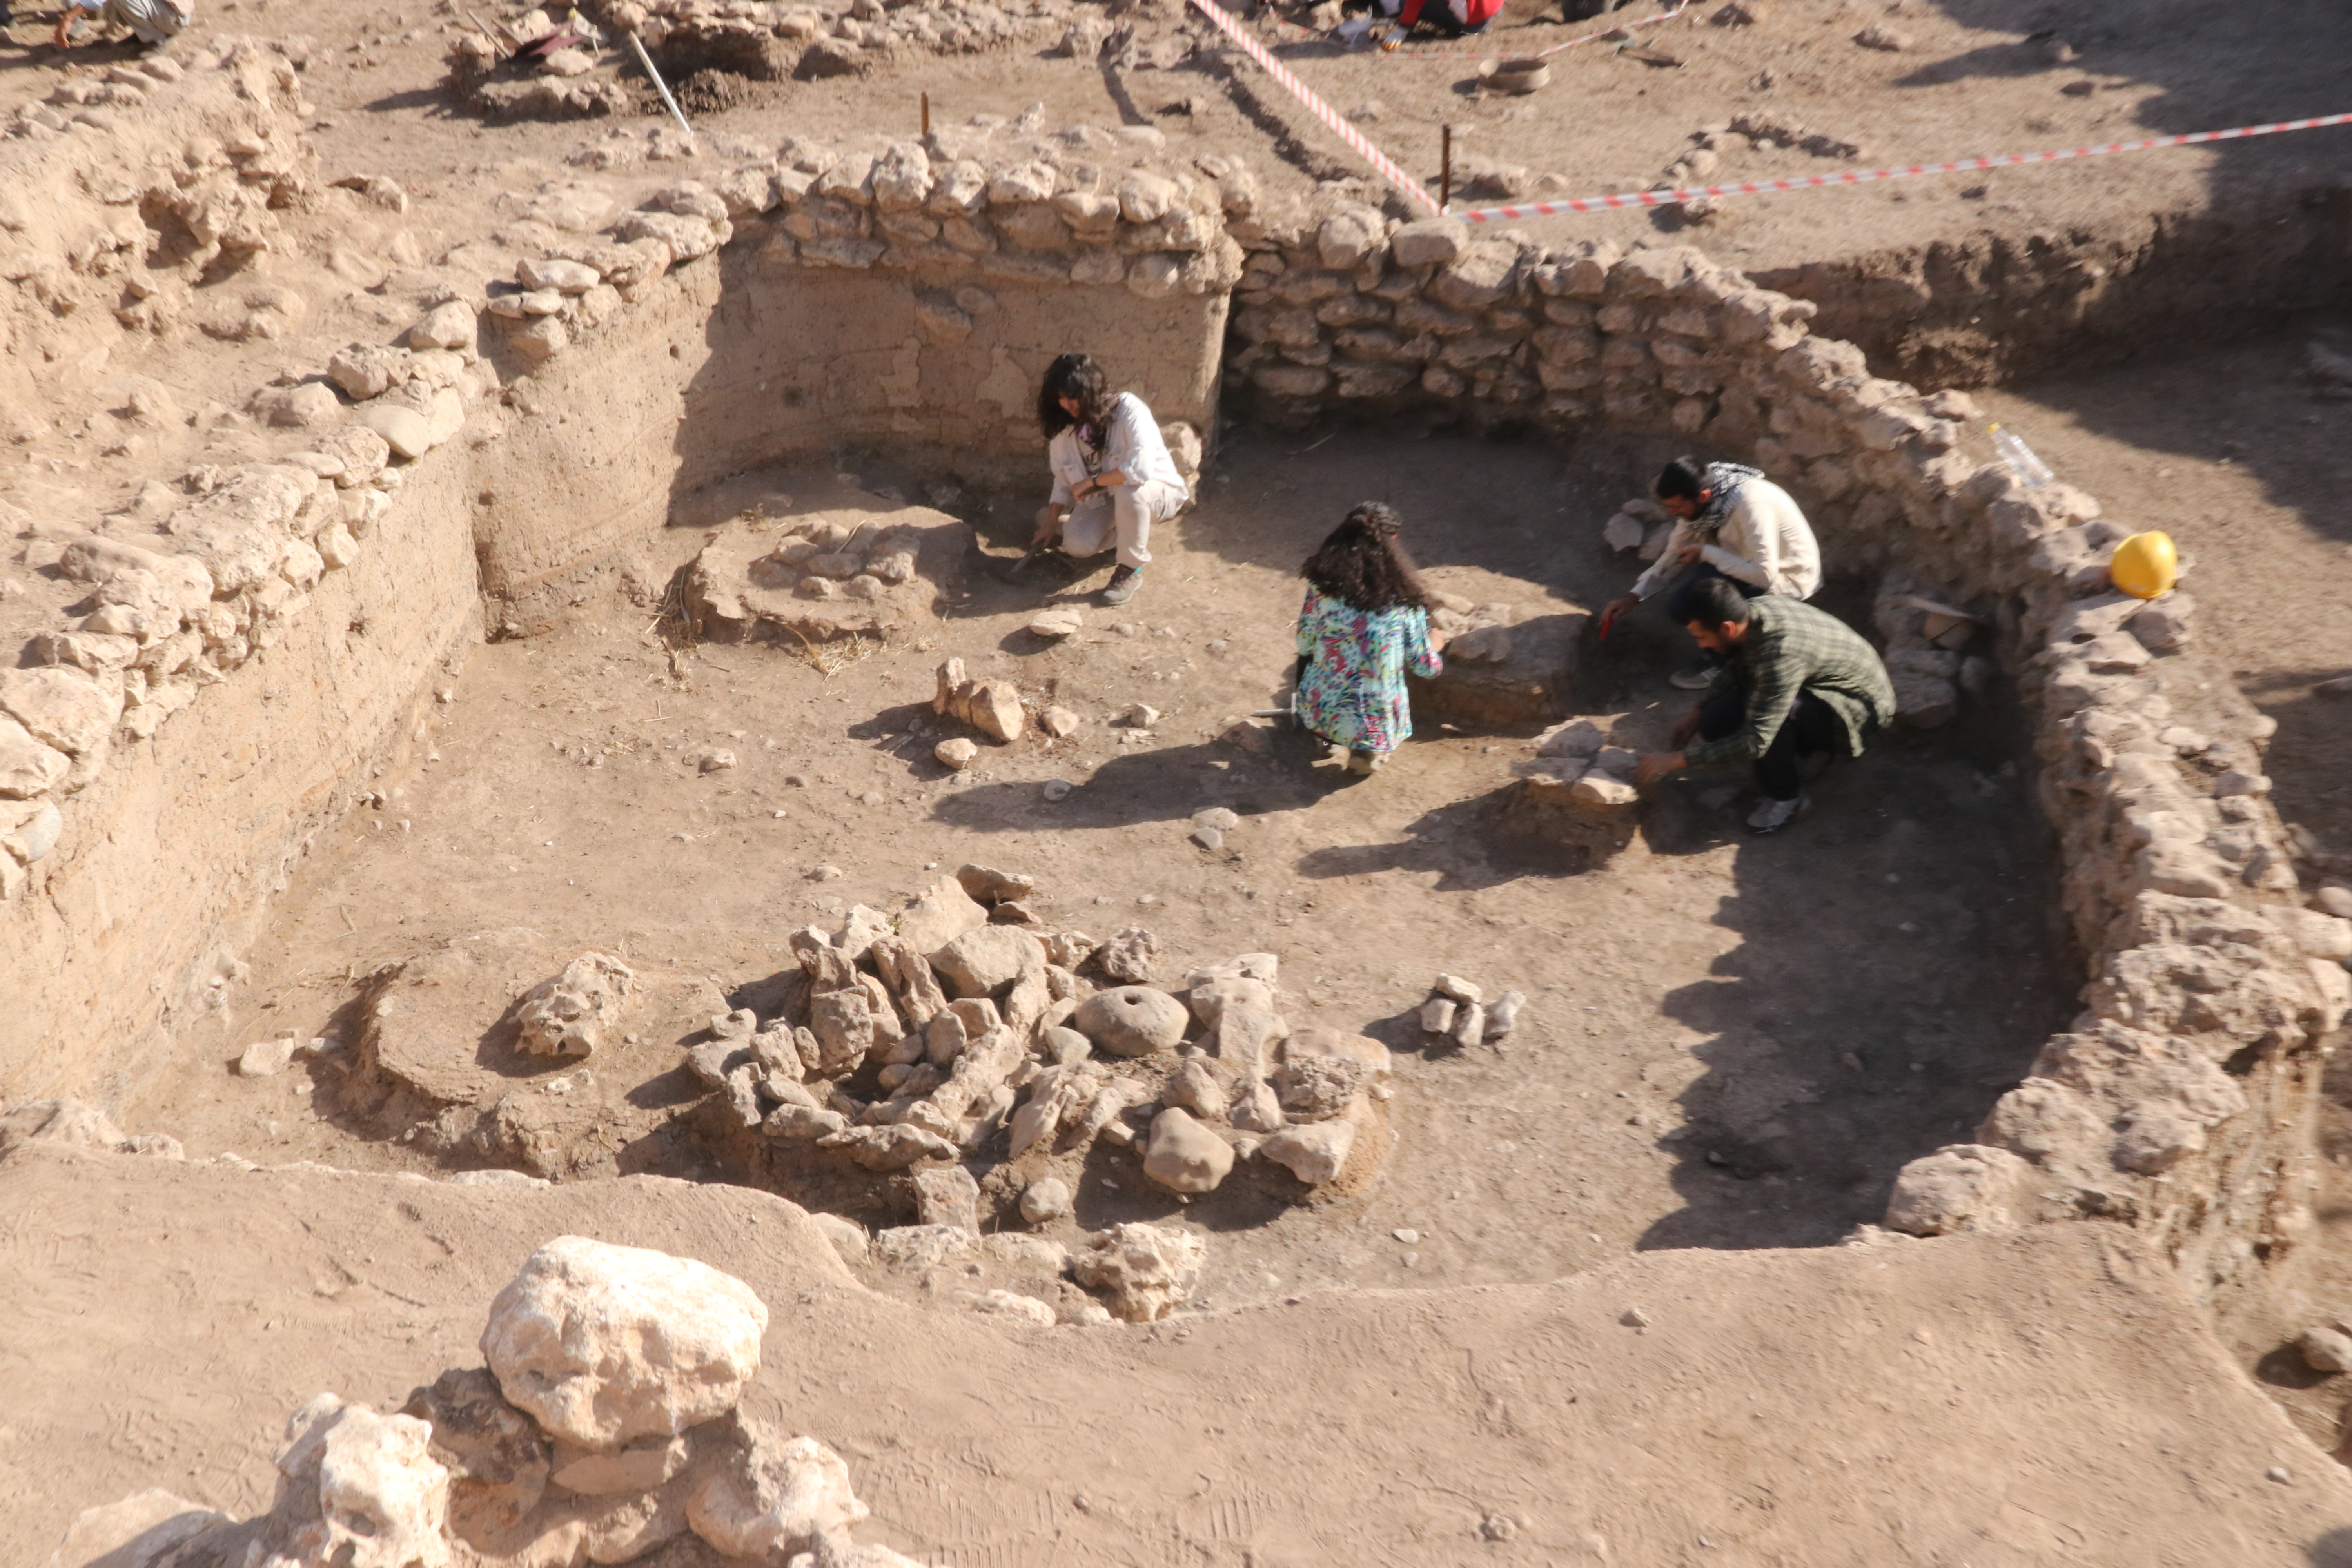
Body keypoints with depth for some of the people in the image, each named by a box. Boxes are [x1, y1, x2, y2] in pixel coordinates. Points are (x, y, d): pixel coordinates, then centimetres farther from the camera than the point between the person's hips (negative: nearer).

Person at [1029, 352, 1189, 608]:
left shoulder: (1128, 409, -26)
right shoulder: (1065, 426, -6)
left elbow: (1141, 468, -38)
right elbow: (1064, 480, 5)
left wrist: (1092, 482, -28)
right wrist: (1052, 522, -2)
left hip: (1157, 492, -6)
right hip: (1106, 499, 6)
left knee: (1129, 491, -41)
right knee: (1078, 545, -21)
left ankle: (1131, 570, -17)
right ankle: (1128, 530, 14)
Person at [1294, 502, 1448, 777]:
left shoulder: (1322, 586, -13)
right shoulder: (1405, 601, -14)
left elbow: (1305, 645, -1)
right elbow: (1425, 668, -3)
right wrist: (1435, 644, 21)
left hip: (1318, 711, 3)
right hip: (1375, 723, -2)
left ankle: (1324, 735, 18)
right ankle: (1367, 752, 8)